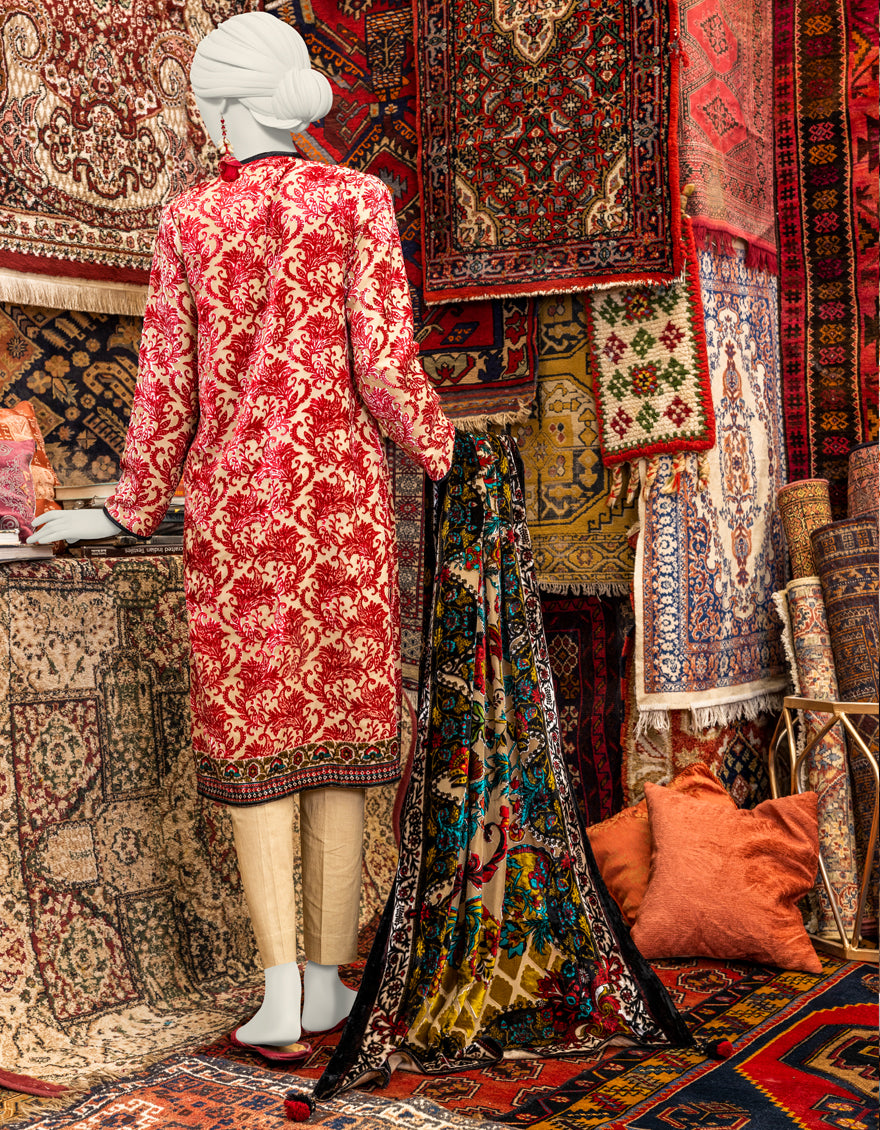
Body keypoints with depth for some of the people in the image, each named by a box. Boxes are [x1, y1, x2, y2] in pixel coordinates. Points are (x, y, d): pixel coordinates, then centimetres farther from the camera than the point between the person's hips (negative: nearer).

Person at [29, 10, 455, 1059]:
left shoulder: (188, 218, 4)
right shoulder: (356, 199, 0)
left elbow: (166, 384, 5)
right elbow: (383, 363, -6)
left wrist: (127, 510, 16)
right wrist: (437, 446, 12)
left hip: (231, 493, 1)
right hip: (337, 485, 0)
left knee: (254, 732, 5)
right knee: (338, 716, 6)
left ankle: (280, 990, 0)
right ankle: (327, 981, 12)